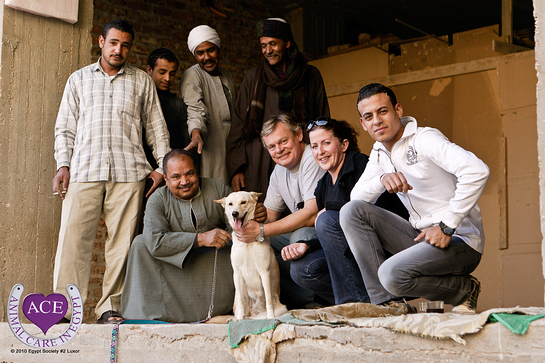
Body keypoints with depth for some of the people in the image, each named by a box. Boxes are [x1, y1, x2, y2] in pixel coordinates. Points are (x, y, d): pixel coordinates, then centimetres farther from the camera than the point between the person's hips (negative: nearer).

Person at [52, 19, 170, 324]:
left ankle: (111, 306, 3)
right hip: (84, 170, 0)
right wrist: (63, 165, 3)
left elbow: (156, 127, 17)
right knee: (73, 237, -9)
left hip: (129, 172, 0)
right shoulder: (79, 79, 19)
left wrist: (162, 165, 6)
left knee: (123, 240, -4)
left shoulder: (142, 81, 18)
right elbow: (65, 127, 16)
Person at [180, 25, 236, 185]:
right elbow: (195, 109, -23)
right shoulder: (192, 76, -6)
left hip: (231, 152, 7)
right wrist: (196, 134, -42)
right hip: (208, 152, -6)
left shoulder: (227, 76, 17)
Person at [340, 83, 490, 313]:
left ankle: (464, 290, -1)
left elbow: (477, 171, -27)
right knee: (351, 211, -8)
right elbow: (356, 197, 4)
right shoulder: (379, 153, 12)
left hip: (460, 241, -7)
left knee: (393, 274, -31)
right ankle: (385, 302, -8)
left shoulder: (424, 139, -13)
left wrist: (447, 227, -24)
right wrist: (382, 179, -18)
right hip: (422, 235, 8)